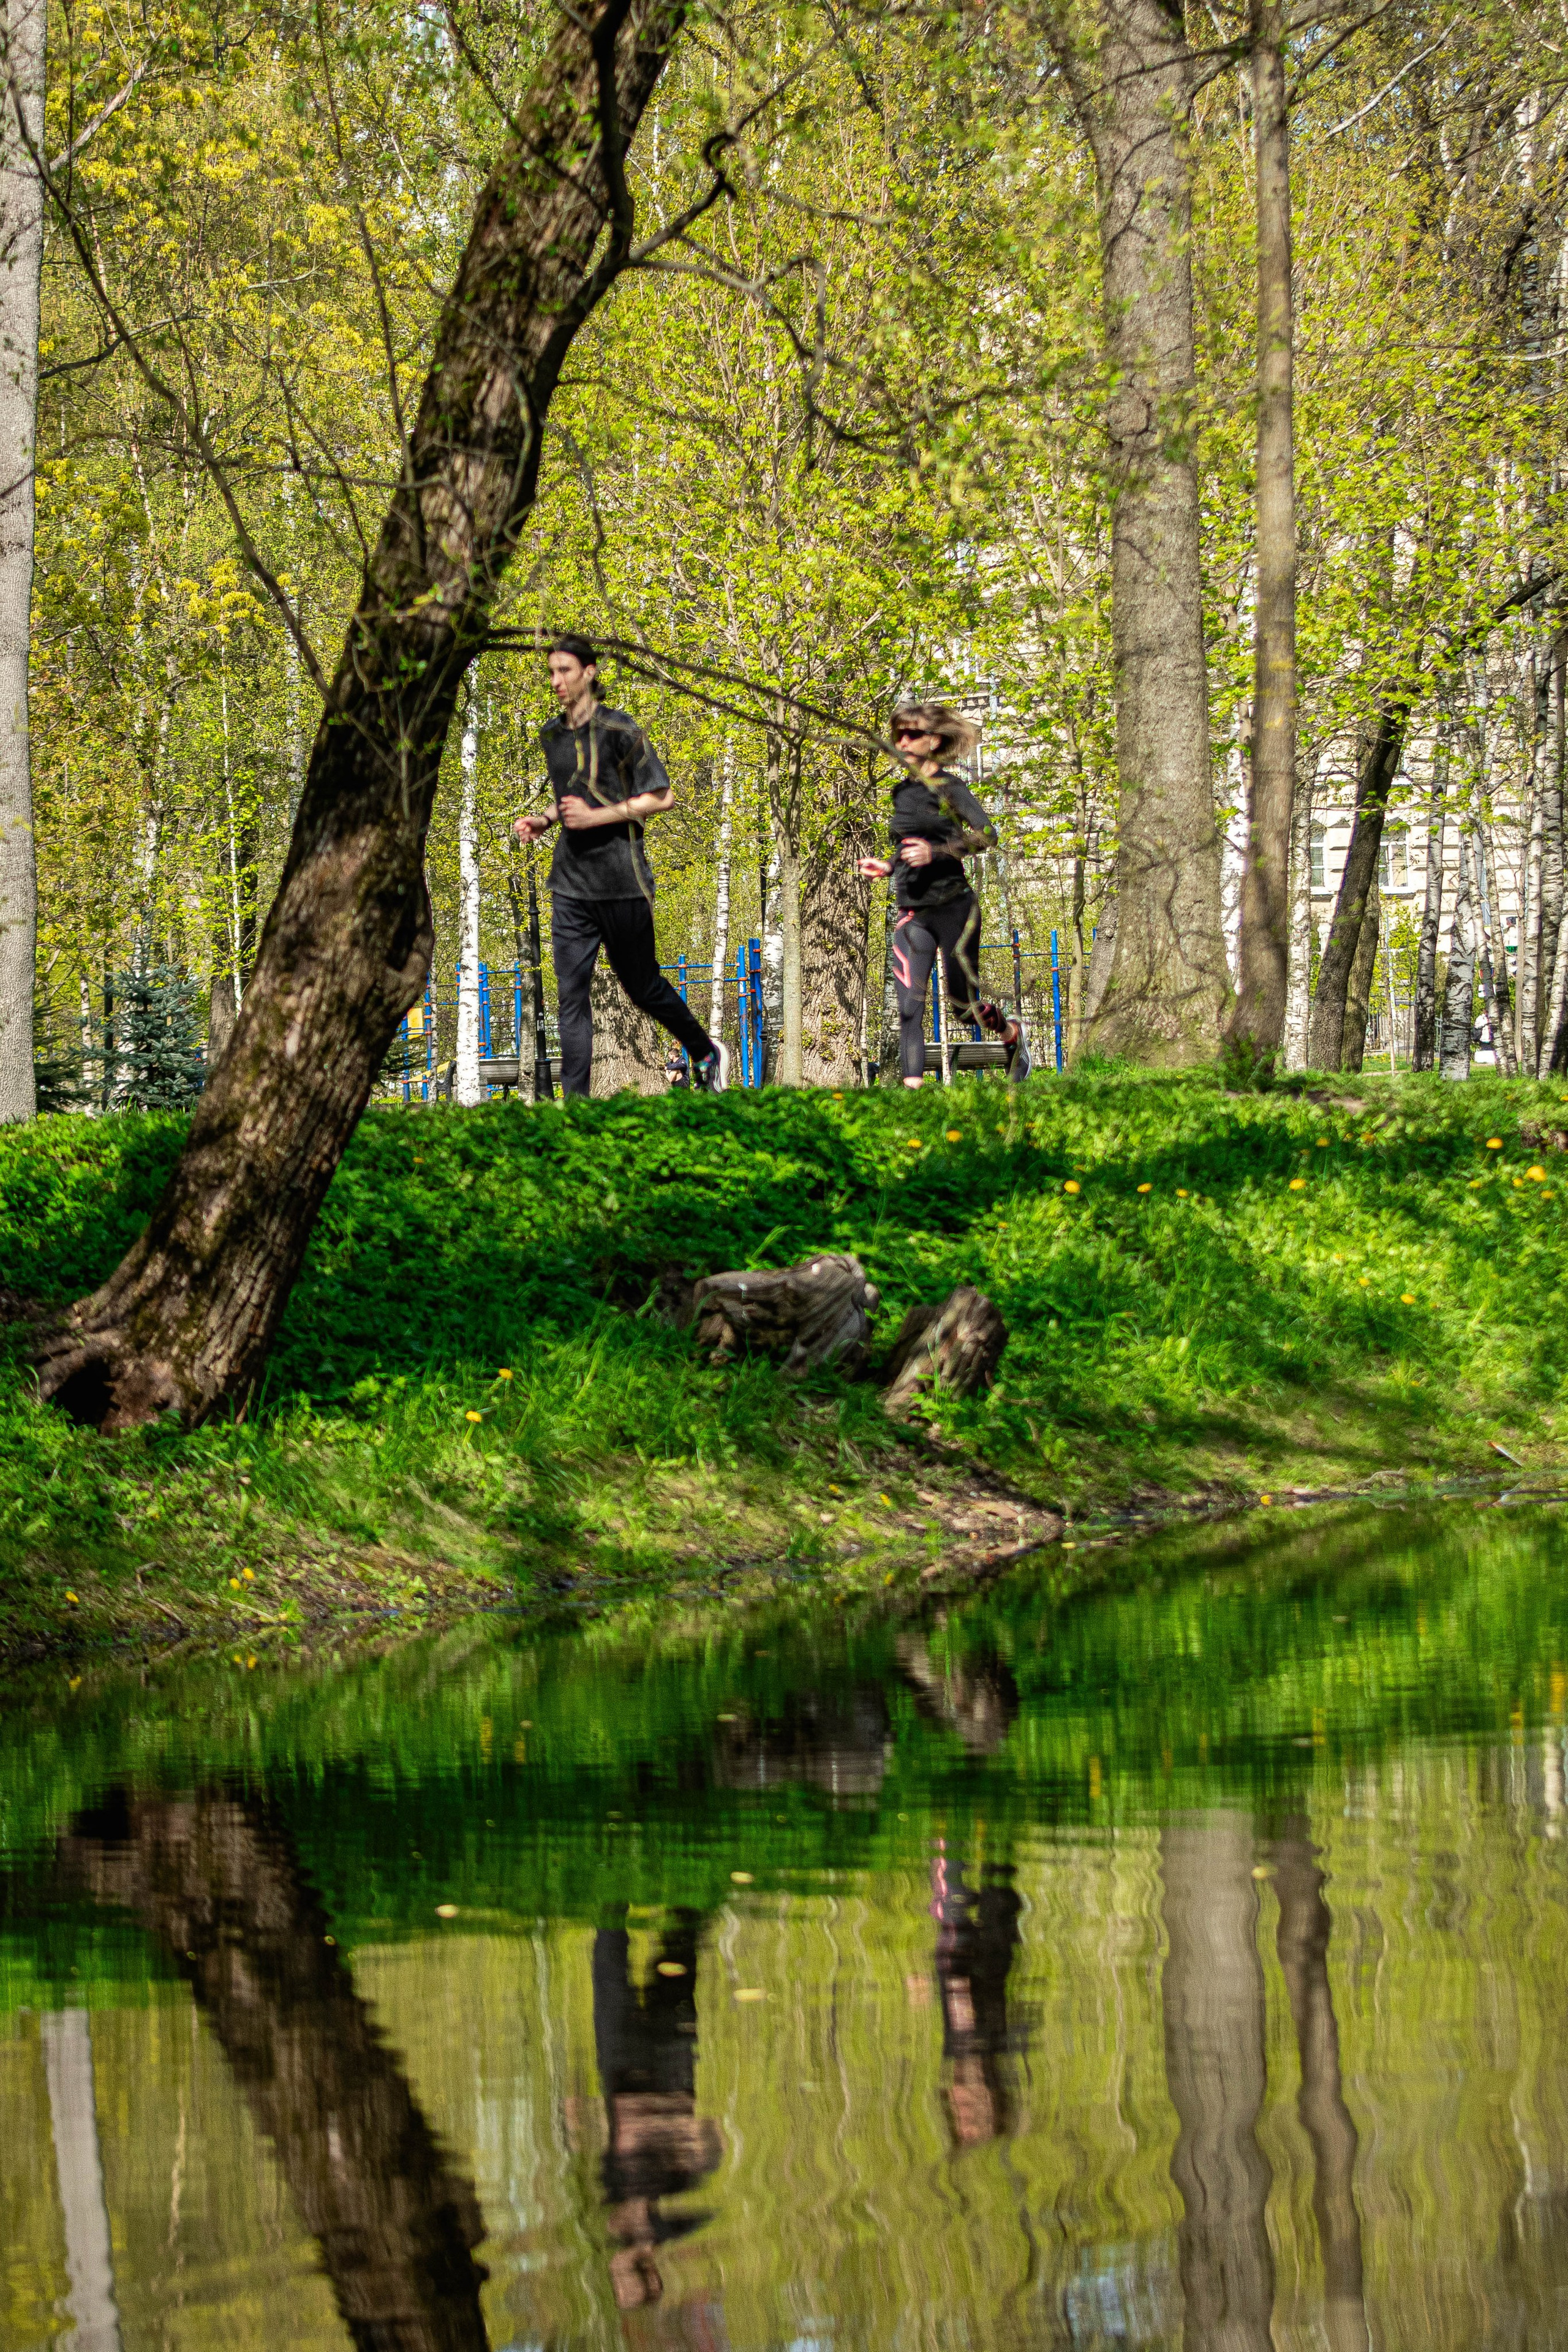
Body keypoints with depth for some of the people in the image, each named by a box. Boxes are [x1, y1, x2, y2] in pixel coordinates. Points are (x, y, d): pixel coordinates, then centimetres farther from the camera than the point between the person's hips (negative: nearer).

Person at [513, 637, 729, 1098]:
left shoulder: (619, 730, -9)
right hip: (571, 884, 5)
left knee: (643, 987, 7)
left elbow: (662, 797, -10)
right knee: (571, 994, -3)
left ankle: (707, 1056, 31)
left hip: (620, 882, -5)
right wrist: (542, 821, 6)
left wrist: (597, 817, -17)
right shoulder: (552, 735, 11)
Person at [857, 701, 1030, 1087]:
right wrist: (887, 866, 14)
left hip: (953, 907, -5)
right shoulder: (902, 792, 13)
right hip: (912, 913, 5)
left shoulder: (948, 787, -6)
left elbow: (987, 834, -18)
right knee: (909, 1008, -11)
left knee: (963, 1007, 6)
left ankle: (1012, 1033, 37)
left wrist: (935, 852, -28)